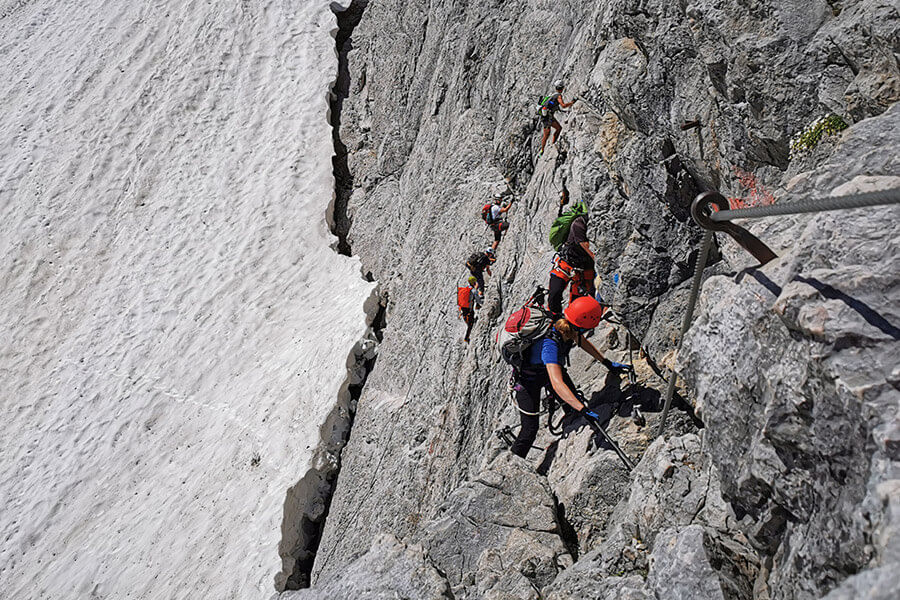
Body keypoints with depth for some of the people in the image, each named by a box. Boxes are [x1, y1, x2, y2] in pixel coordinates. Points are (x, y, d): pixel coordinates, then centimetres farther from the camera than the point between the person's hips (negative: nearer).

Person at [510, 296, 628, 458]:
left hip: (549, 369, 7)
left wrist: (607, 362, 7)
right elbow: (557, 384, -51)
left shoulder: (567, 327, -22)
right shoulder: (550, 345, -44)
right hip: (529, 380, -7)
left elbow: (582, 341, 2)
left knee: (572, 402, 18)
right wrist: (583, 410, -54)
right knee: (530, 428, -5)